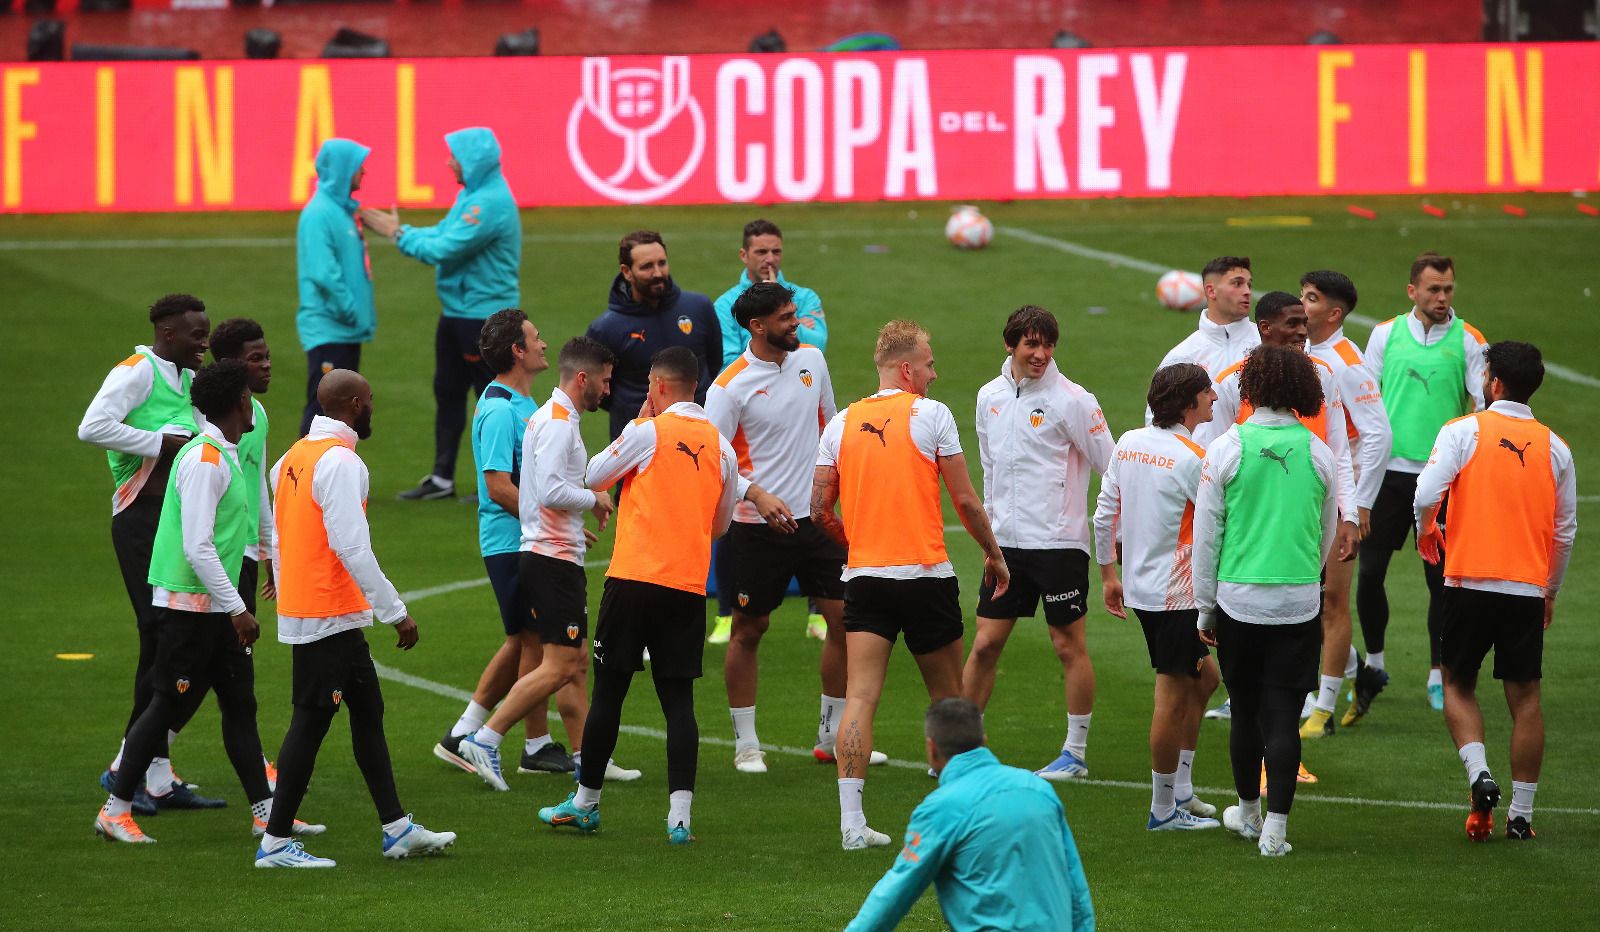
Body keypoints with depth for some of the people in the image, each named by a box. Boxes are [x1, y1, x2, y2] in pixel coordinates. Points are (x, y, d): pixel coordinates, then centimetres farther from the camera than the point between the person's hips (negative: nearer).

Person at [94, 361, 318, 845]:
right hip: (190, 603, -10)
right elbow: (197, 547, -23)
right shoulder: (204, 461, -19)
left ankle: (266, 812, 11)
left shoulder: (224, 456, 12)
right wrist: (236, 609, -22)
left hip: (216, 605, 10)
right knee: (170, 706, -3)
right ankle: (115, 810, 5)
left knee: (240, 704, 9)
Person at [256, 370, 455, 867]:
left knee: (368, 711, 15)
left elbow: (281, 535, 15)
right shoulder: (340, 462, -17)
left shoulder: (294, 457, 12)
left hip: (299, 607, 10)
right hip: (329, 616, -10)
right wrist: (396, 612, -18)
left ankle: (397, 828, 21)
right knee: (311, 723, -5)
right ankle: (276, 841, -1)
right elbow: (352, 547, -23)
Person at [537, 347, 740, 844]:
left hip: (635, 577, -4)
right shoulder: (721, 445, 8)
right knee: (678, 698, 3)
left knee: (608, 691, 6)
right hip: (690, 585, 4)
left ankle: (585, 802, 15)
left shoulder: (647, 431, -6)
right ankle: (680, 812, -8)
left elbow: (594, 476, 8)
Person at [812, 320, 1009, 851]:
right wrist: (993, 554, 9)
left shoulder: (842, 424, 7)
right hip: (927, 576, -3)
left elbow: (820, 510, 6)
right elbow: (964, 499, -5)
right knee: (947, 695, 14)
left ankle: (852, 821, -14)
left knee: (859, 697, -4)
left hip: (864, 575, 3)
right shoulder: (931, 415, -5)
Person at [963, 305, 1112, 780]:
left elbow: (1111, 467, -6)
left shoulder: (1071, 400, -9)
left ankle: (1075, 752, 10)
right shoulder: (990, 396, 9)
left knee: (1069, 645, 1)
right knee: (985, 643, 5)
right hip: (1006, 544, 5)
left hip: (1059, 542, -5)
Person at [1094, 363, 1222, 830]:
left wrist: (1108, 574, 20)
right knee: (1173, 695, 0)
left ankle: (1181, 788, 25)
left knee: (1204, 677, 21)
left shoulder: (1128, 444, 6)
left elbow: (1103, 516, 11)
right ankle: (1163, 809, 7)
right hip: (1176, 593, -9)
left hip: (1140, 587, 9)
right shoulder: (1193, 459, -18)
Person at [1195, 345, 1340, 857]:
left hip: (1239, 600, -1)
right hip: (1299, 602, 1)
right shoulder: (1317, 452, 0)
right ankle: (1275, 828, -3)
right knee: (1283, 714, 1)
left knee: (1245, 710, 14)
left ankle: (1248, 812, 29)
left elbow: (1206, 534, -2)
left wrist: (1205, 607, 8)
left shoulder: (1227, 449, -7)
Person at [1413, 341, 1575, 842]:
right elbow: (1566, 528, 11)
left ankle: (1479, 775, -8)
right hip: (1528, 588, 2)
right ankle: (1521, 814, 8)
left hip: (1470, 580, -2)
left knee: (1458, 686, 14)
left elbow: (1426, 494, -14)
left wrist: (1427, 535, 8)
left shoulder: (1464, 431, -4)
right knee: (1525, 698, 8)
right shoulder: (1555, 448, 6)